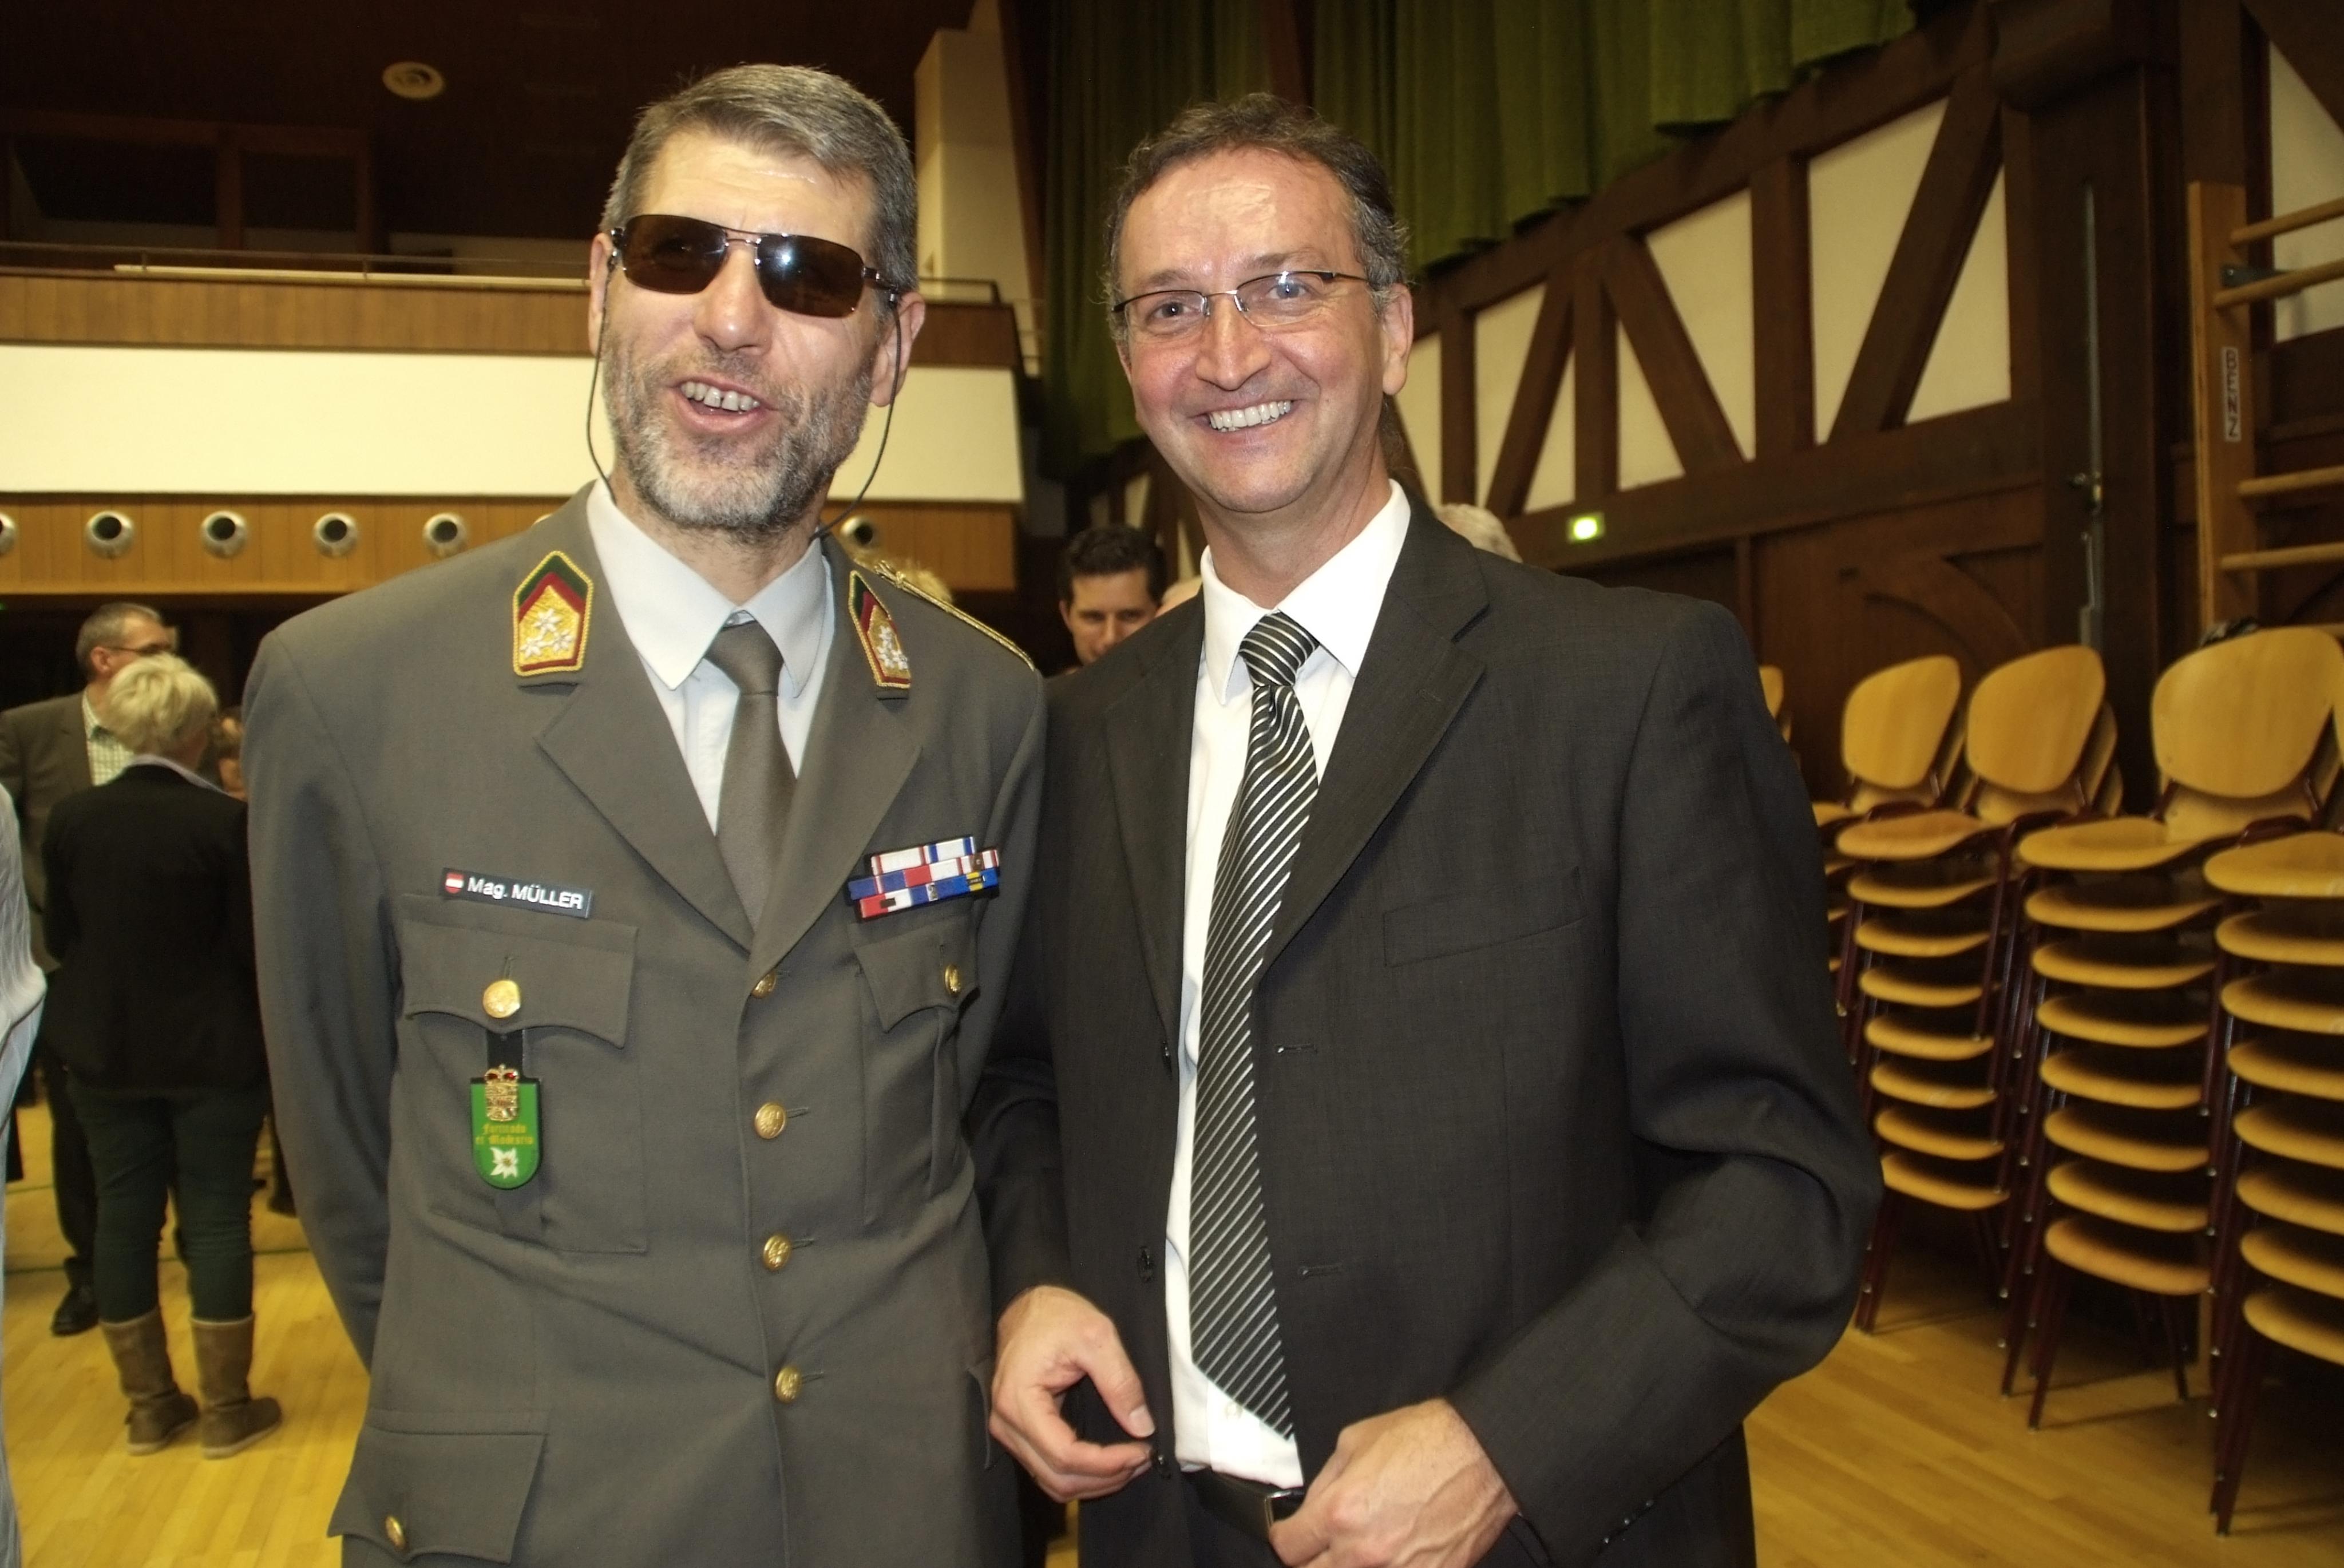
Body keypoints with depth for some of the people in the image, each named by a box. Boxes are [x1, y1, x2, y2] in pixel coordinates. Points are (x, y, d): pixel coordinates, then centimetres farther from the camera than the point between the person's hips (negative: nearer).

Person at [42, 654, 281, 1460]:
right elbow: (252, 944, -13)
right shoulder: (225, 820, -17)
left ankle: (149, 1406, 21)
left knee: (123, 1214, 12)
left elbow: (59, 935, 5)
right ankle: (227, 1410, 11)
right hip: (212, 1050, -4)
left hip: (103, 1049, 4)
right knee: (217, 1216, 4)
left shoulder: (70, 817, -3)